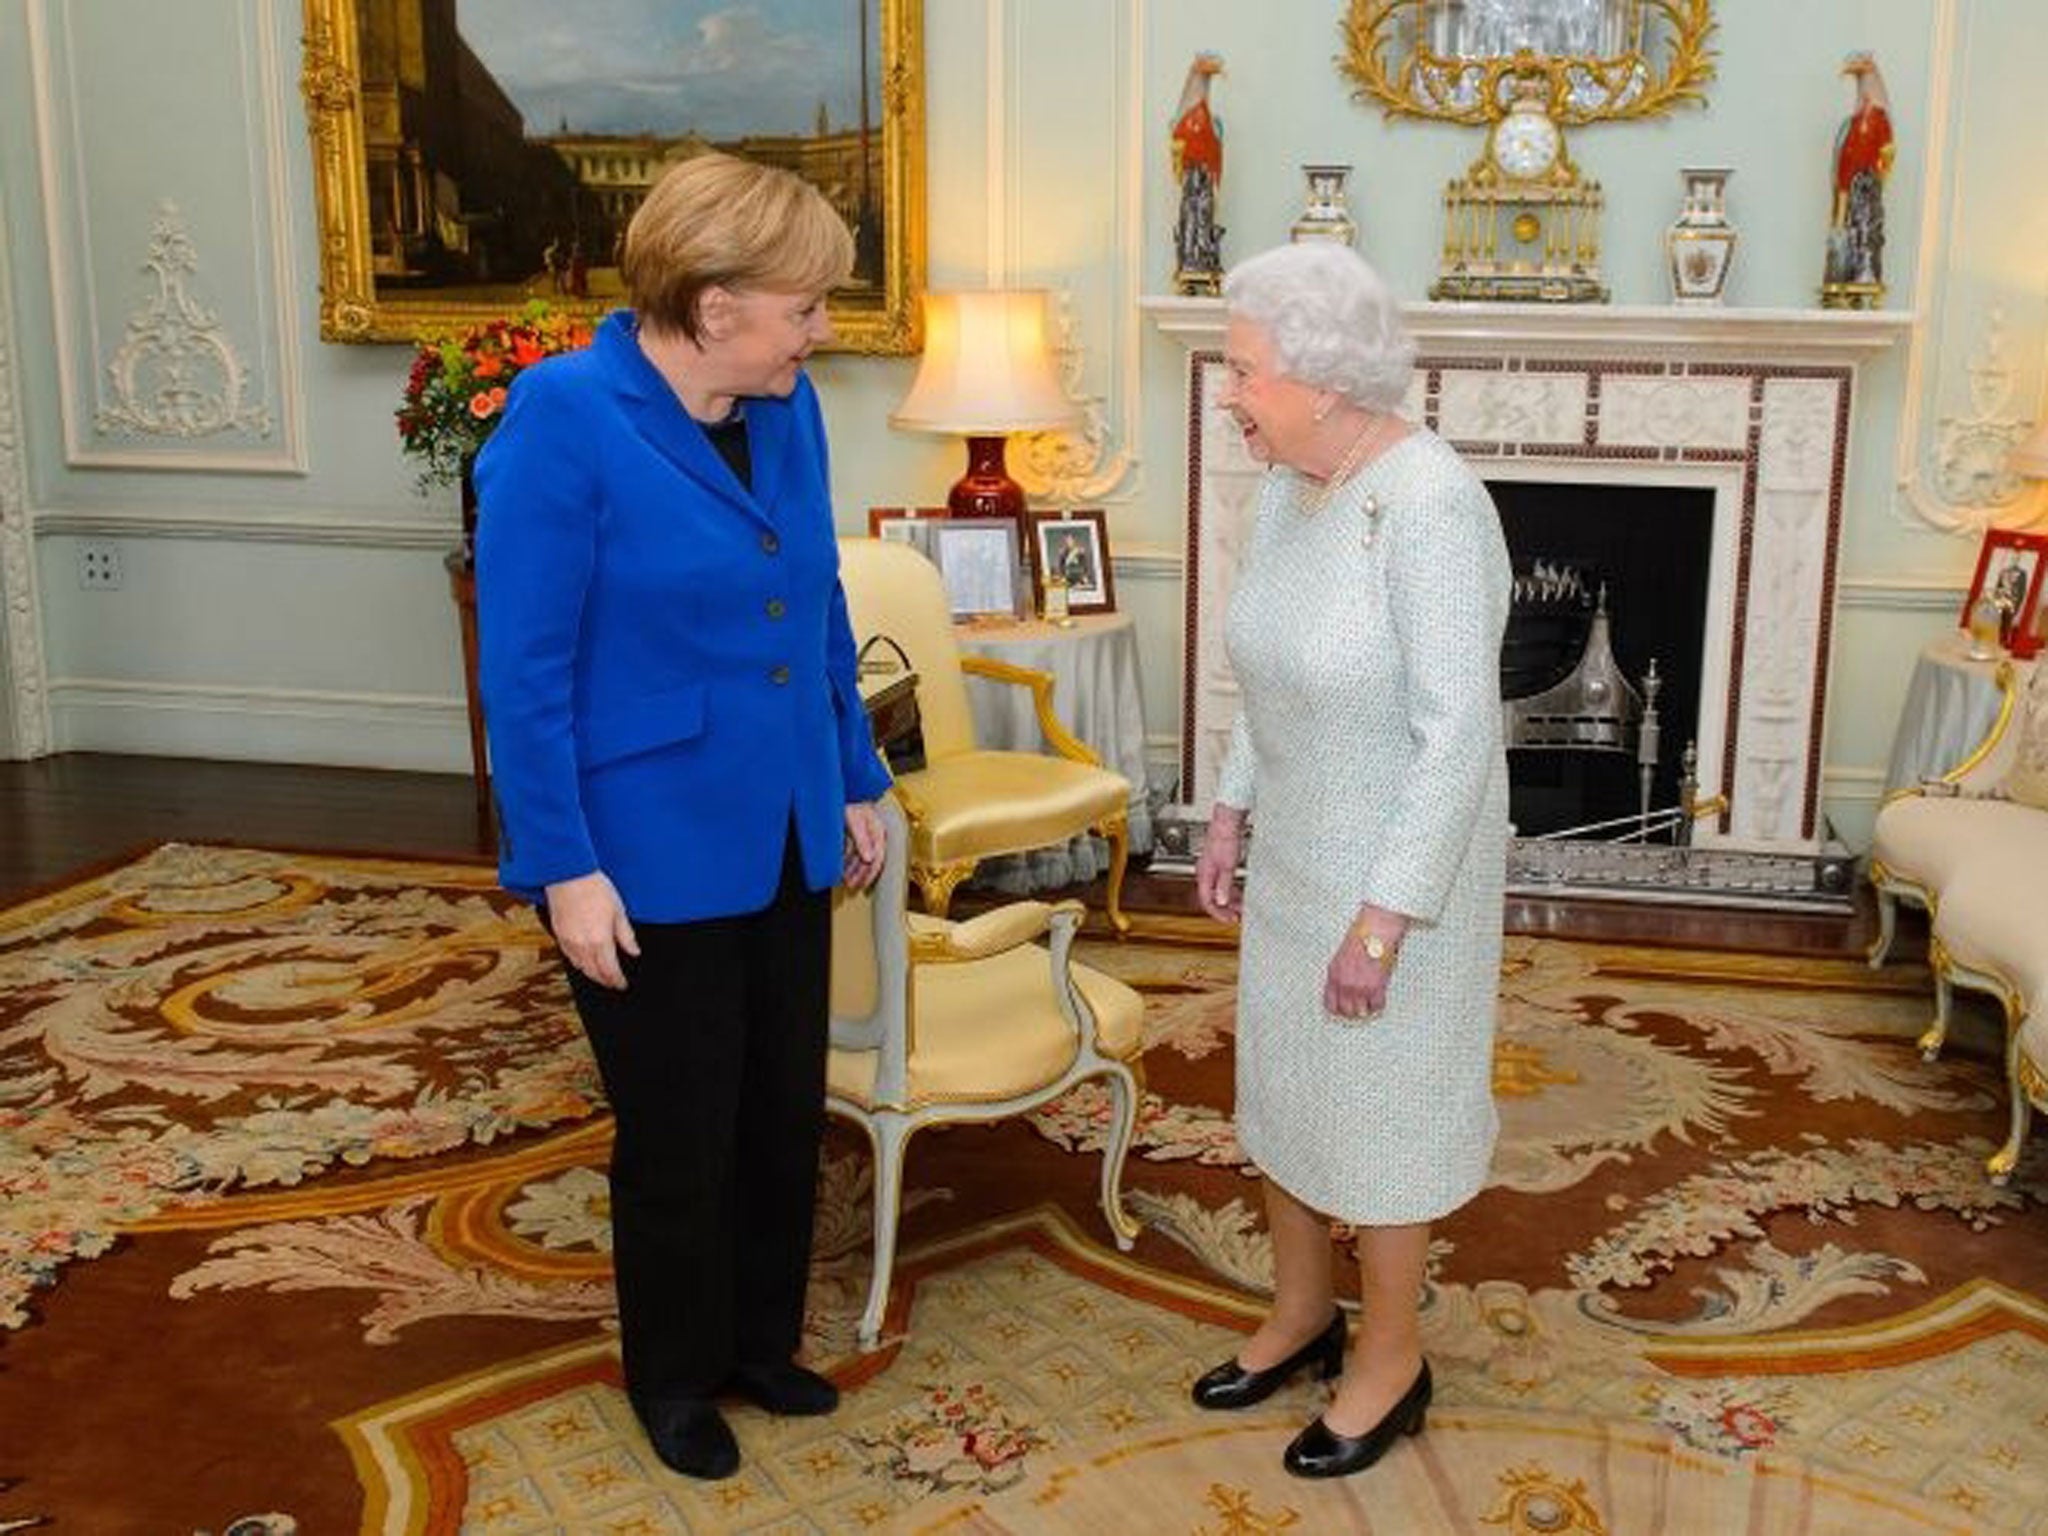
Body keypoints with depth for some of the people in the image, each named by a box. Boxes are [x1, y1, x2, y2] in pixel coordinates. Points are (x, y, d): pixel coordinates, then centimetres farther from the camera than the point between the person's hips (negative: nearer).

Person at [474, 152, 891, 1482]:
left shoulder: (787, 410, 1)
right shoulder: (564, 419, -18)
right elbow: (523, 667, -17)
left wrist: (856, 782, 13)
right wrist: (565, 867, -18)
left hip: (784, 839, 6)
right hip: (650, 856, -6)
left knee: (788, 1112, 18)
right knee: (680, 1135, 10)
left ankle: (763, 1340, 41)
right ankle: (674, 1376, 35)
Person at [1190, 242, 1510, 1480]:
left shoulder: (1431, 507, -25)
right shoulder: (1288, 488, 0)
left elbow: (1457, 736, -25)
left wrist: (1386, 919, -23)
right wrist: (1232, 813, 11)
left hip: (1399, 869, -8)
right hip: (1295, 856, 8)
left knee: (1380, 1109, 8)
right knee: (1282, 1086, 19)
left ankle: (1392, 1365, 29)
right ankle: (1303, 1315, 40)